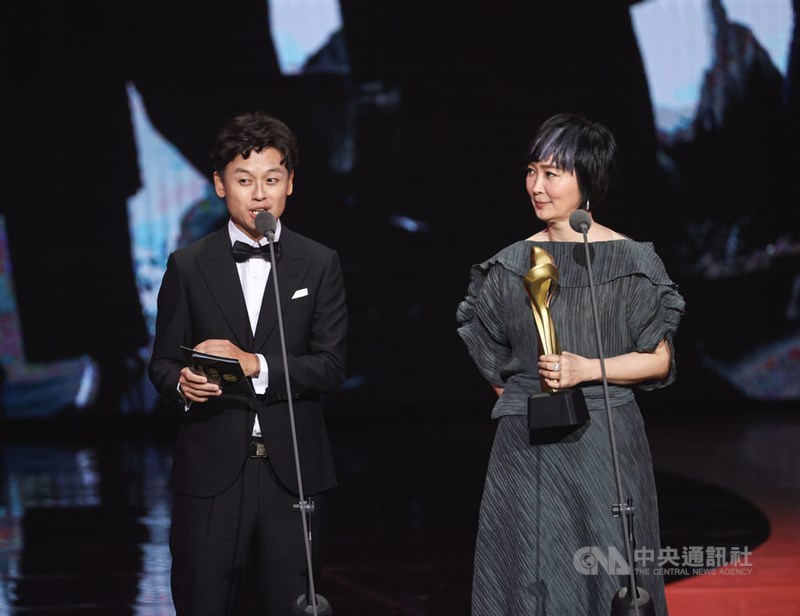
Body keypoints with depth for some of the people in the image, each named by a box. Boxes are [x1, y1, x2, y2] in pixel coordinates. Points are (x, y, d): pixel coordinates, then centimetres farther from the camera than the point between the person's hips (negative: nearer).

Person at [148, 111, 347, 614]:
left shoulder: (320, 265, 6)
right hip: (211, 470, 0)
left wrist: (254, 364, -16)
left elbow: (331, 366, -2)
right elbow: (163, 363, 8)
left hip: (292, 469, 0)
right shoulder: (188, 267, 7)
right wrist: (182, 382, -16)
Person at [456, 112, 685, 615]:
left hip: (606, 445, -2)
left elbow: (660, 360, -2)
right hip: (526, 448, 3)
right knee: (529, 575, 3)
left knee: (608, 574, 1)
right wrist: (520, 401, 10)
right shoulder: (511, 265, 5)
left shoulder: (632, 261, -3)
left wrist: (588, 369, -13)